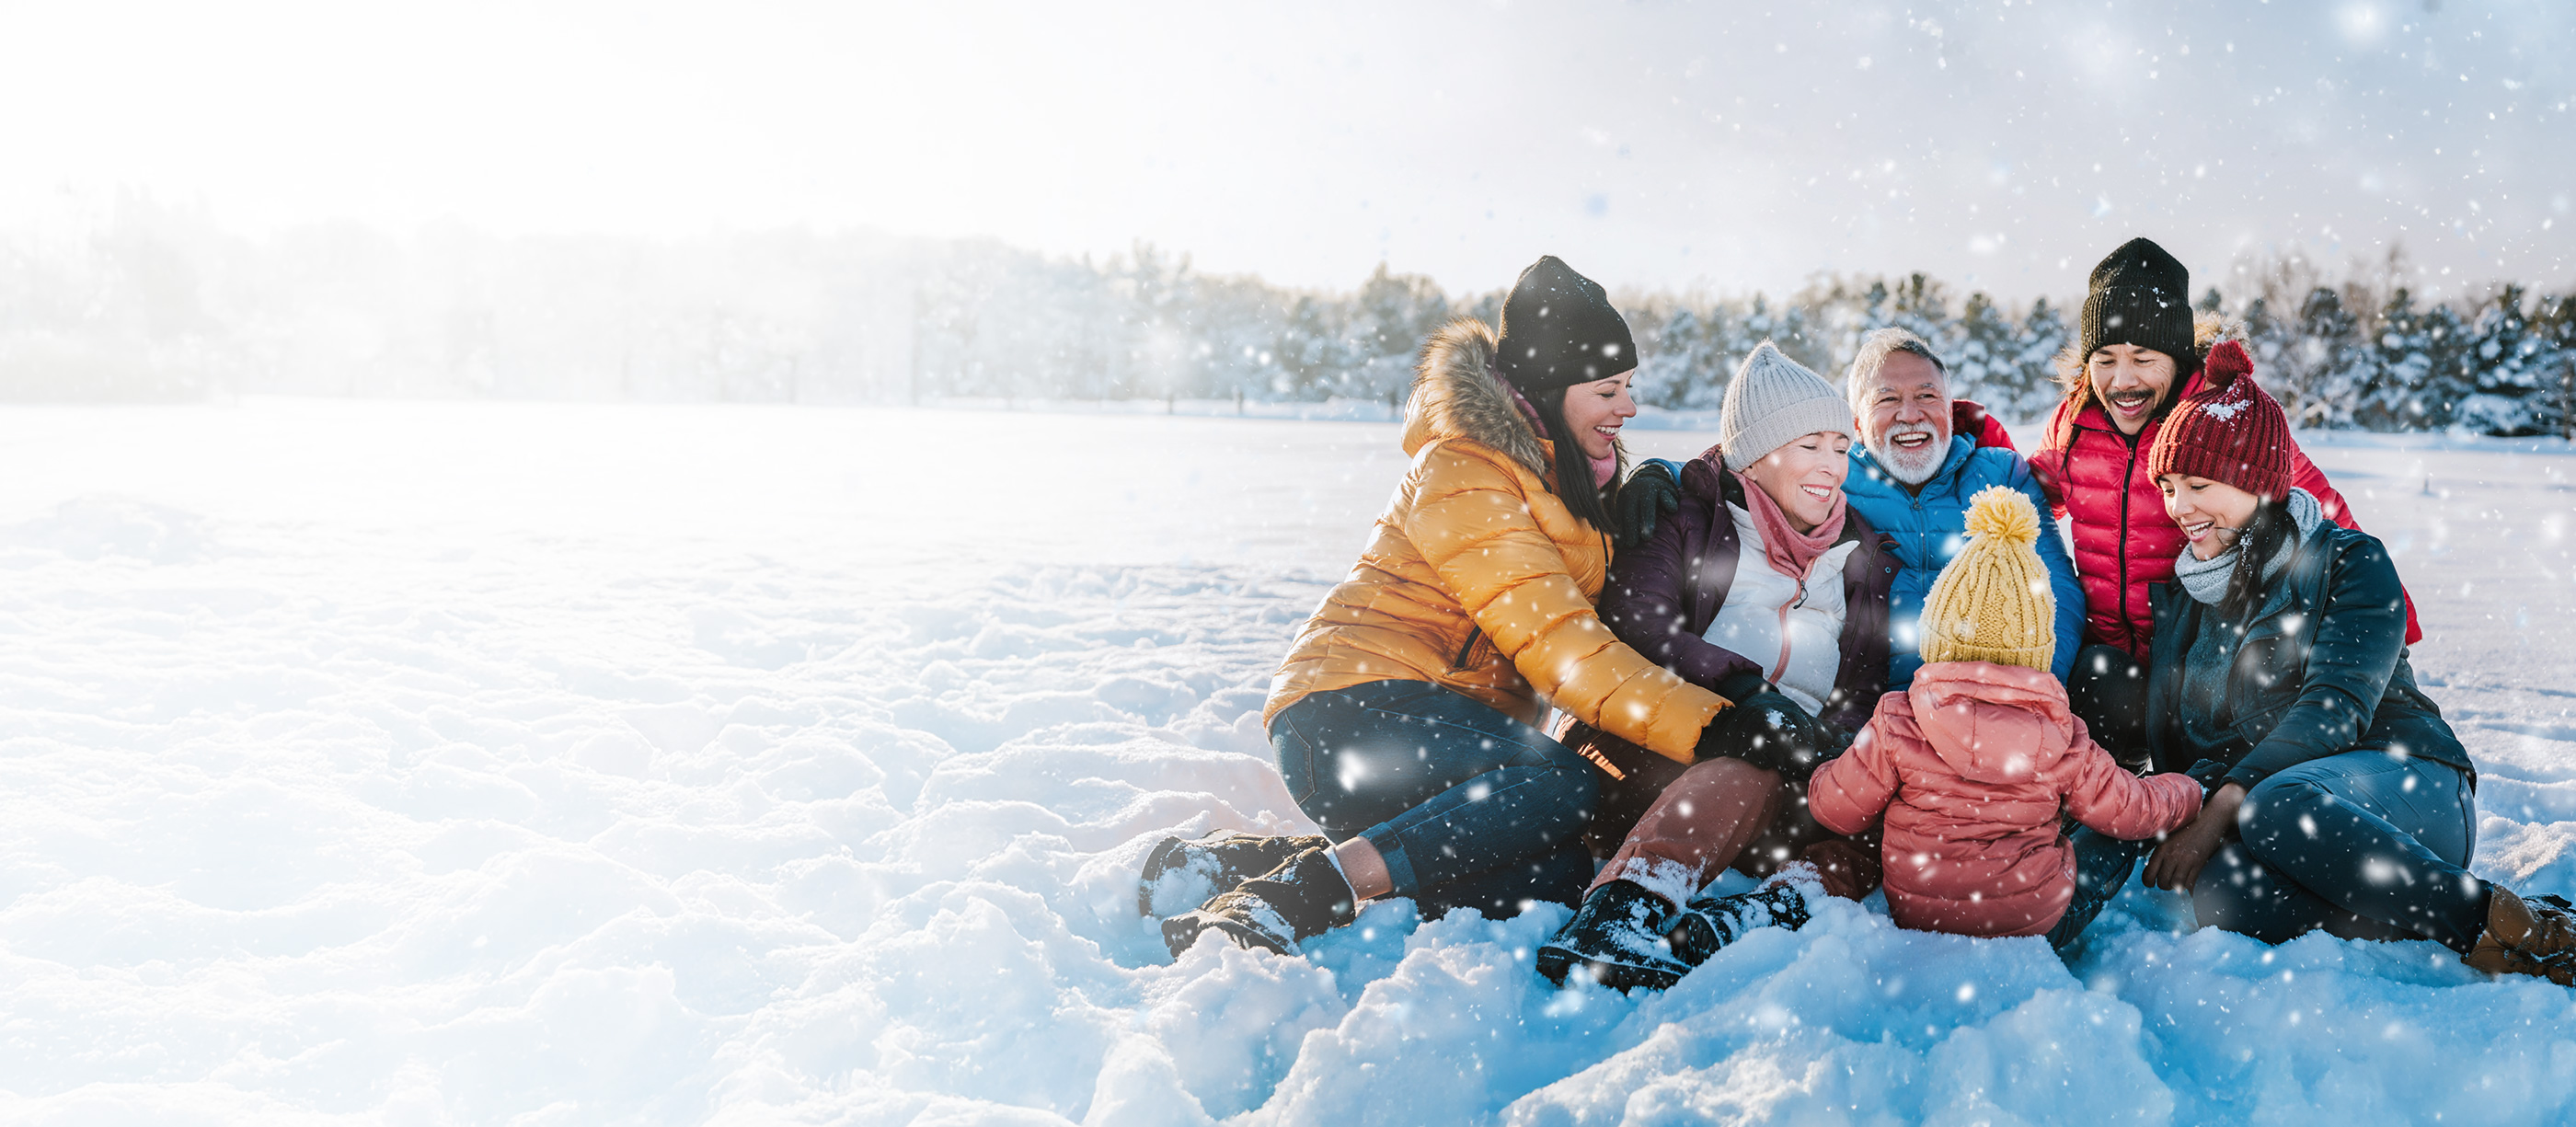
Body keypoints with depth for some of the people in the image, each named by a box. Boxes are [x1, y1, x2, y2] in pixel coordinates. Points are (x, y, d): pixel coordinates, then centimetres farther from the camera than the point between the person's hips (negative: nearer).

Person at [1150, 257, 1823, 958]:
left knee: (1556, 877, -13)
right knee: (1565, 785, -29)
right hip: (1347, 714, -10)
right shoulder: (1464, 474, -13)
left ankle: (1240, 863, -9)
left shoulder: (1562, 474, 18)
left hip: (1445, 724, 10)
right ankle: (1294, 899, -29)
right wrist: (1711, 728, -26)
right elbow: (1555, 644, -21)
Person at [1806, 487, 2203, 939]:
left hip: (1917, 916, 0)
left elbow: (1835, 810, -9)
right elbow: (2132, 812, 2)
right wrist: (2187, 793, 24)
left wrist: (1826, 774, 15)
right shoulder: (2064, 743, -12)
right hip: (2036, 918, 1)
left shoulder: (1898, 729, -17)